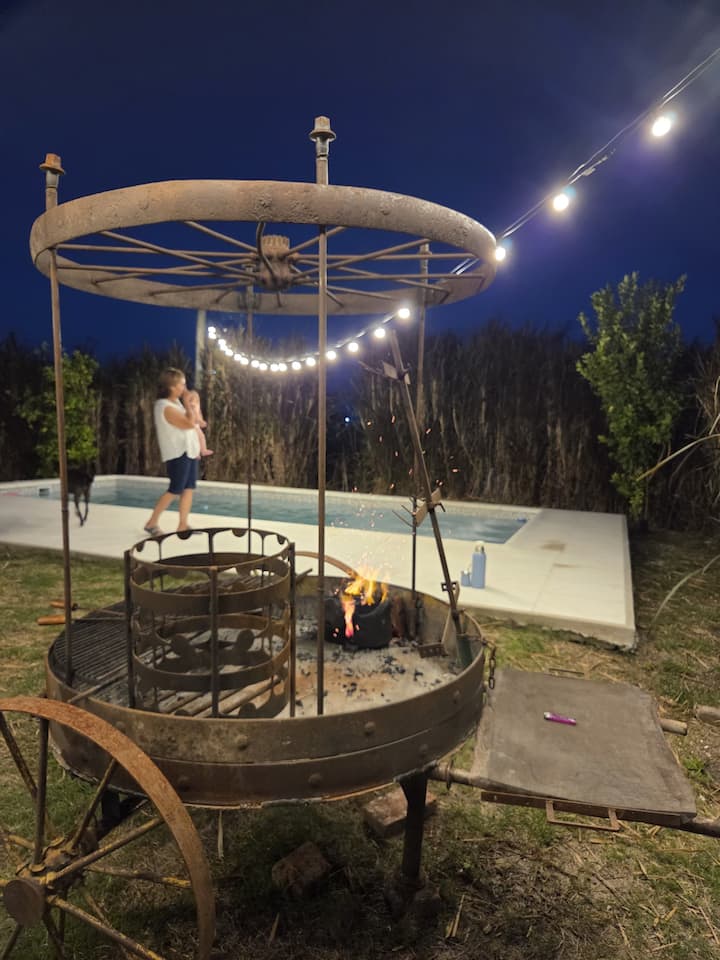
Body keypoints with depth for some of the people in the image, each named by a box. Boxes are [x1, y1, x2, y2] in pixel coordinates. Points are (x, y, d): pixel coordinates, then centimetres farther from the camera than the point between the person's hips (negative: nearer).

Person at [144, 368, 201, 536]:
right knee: (174, 491, -4)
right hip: (178, 454, -9)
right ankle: (151, 523, 7)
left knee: (188, 489, 7)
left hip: (189, 451, 9)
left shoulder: (176, 402, 12)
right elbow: (190, 423, -24)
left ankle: (183, 525, 13)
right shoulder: (165, 407, -18)